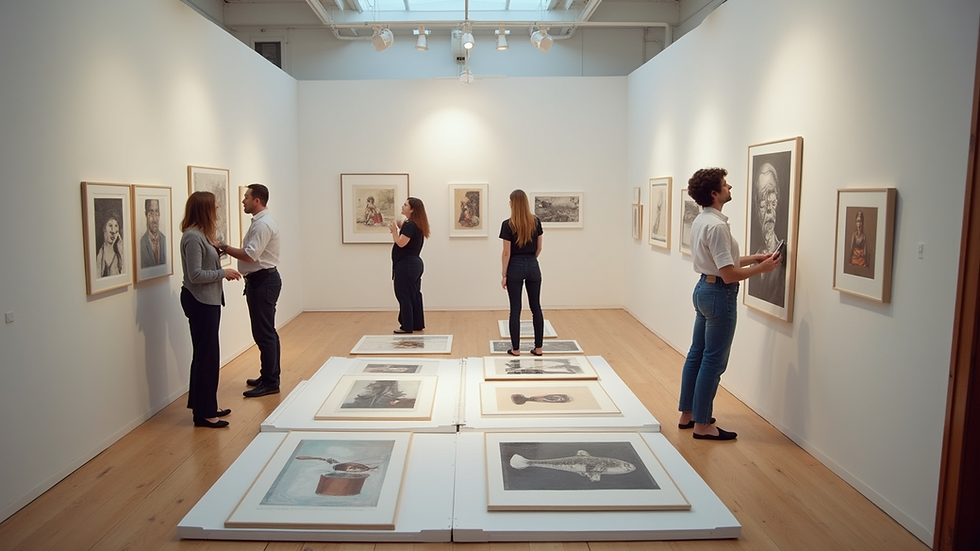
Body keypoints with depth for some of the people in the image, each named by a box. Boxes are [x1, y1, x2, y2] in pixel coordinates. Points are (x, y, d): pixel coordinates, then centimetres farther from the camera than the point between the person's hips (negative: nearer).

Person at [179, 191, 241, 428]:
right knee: (205, 356, -3)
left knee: (208, 355, 16)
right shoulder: (192, 237, -18)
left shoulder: (200, 234, 11)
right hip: (199, 302, -10)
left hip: (208, 301, 10)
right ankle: (203, 413, 6)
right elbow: (195, 275, -23)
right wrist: (223, 273, -15)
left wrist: (223, 272, 3)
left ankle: (206, 406, 26)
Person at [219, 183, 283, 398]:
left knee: (264, 333, -7)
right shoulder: (260, 221, 16)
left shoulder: (263, 224, -18)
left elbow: (250, 256, -25)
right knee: (267, 332, 16)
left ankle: (270, 382, -1)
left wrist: (224, 248, -18)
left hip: (263, 281, -11)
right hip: (262, 280, 11)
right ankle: (269, 375, 26)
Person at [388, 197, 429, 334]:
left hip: (406, 265, -10)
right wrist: (400, 228, 11)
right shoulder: (416, 225, 12)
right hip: (414, 264, 10)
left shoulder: (410, 225, -18)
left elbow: (401, 243, -24)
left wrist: (394, 230, -10)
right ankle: (418, 324, 20)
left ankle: (407, 326, 4)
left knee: (404, 296, -2)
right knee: (414, 295, 14)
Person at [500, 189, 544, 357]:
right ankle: (538, 347, 12)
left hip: (515, 267, -4)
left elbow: (506, 253, -11)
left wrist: (504, 275, -5)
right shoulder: (536, 222, 1)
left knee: (515, 309, 2)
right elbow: (539, 247, 8)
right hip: (533, 267, 4)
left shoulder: (508, 224, -12)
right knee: (536, 307, 9)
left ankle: (515, 348, 7)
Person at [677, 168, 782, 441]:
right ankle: (702, 424, 8)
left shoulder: (701, 221, 9)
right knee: (713, 362, -1)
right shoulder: (716, 225, -22)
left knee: (696, 354, 15)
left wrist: (754, 258, 12)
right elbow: (729, 274, -23)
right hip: (720, 295, -10)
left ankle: (687, 414, 25)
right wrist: (761, 268, -11)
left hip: (704, 288, 10)